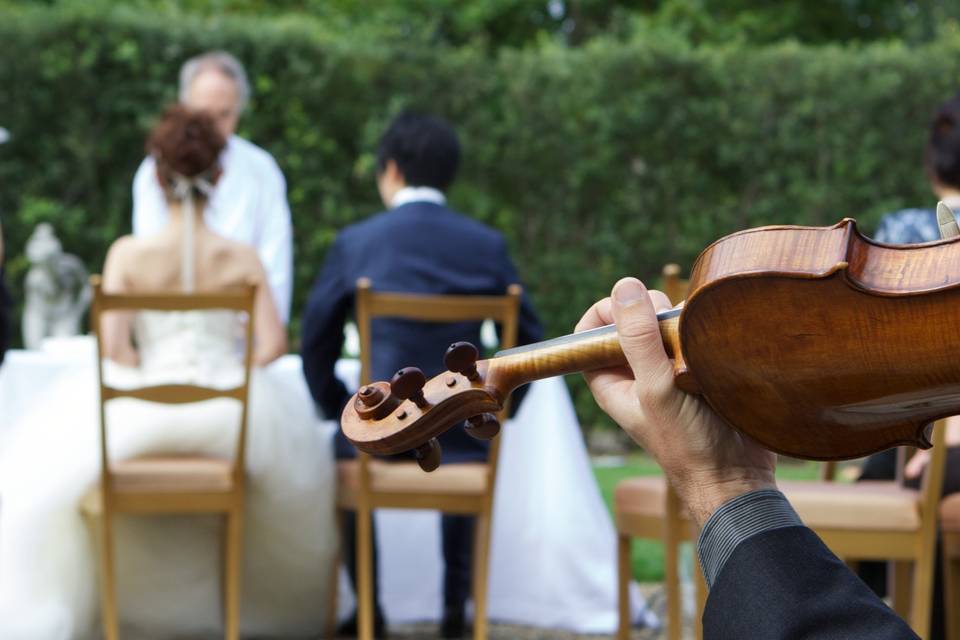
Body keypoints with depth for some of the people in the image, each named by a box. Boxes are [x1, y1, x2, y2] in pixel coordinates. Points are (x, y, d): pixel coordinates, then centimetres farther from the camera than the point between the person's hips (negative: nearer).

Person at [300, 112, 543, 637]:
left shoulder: (356, 242, -4)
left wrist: (338, 410, 17)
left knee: (342, 447, 34)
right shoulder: (487, 245, 0)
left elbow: (316, 342, 3)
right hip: (463, 435, 2)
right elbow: (527, 342, 4)